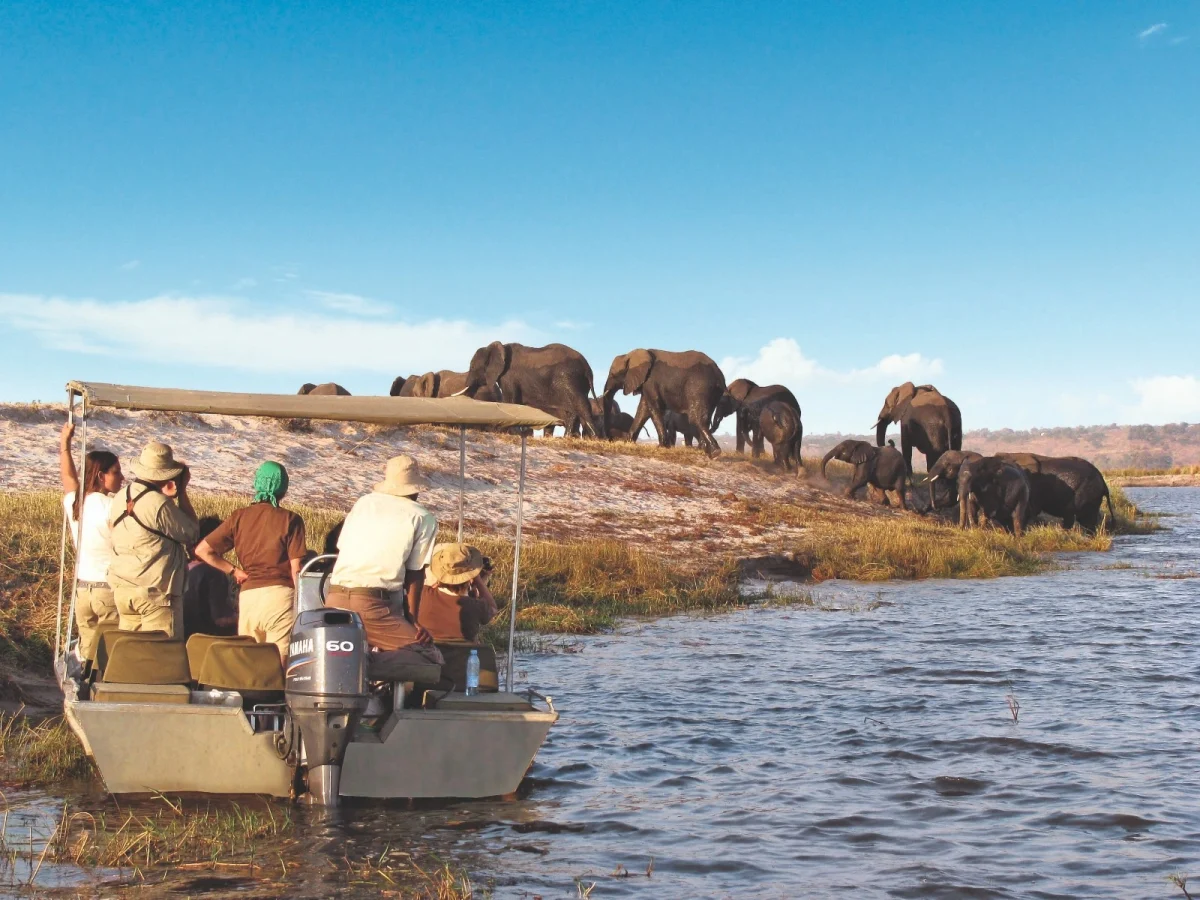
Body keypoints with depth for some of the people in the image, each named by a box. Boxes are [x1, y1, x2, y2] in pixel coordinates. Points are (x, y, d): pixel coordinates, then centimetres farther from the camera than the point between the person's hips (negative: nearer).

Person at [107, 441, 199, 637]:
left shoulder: (120, 498, 6)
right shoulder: (159, 504, -17)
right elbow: (192, 533, -7)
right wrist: (182, 491, -2)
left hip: (122, 589, 8)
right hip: (156, 591, -8)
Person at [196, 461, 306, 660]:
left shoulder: (239, 517, 8)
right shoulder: (290, 520, -1)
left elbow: (202, 550, 6)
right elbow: (296, 569, -5)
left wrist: (234, 571, 11)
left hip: (248, 596, 3)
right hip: (280, 593, -3)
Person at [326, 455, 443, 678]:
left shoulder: (364, 502, 18)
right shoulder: (423, 518, 5)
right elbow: (415, 574, 7)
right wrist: (412, 620, 16)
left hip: (334, 599, 6)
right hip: (373, 604, -6)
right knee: (430, 658, -6)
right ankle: (364, 667, -25)